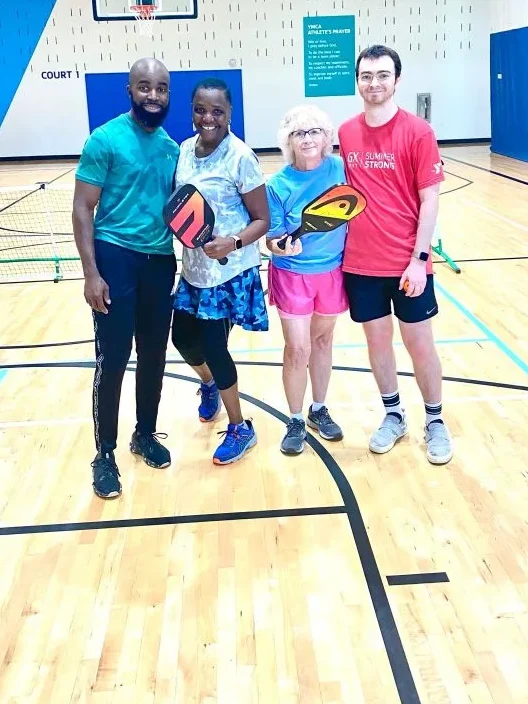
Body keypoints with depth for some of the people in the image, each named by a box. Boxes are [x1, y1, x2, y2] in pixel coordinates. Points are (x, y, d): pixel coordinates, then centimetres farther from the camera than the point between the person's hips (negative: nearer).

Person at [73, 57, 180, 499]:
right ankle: (104, 454, 13)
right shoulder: (105, 140, -7)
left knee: (154, 357, 13)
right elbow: (82, 209, -9)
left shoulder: (171, 147, 10)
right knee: (112, 360, -3)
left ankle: (146, 434, 32)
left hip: (161, 262, 5)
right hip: (116, 257, -5)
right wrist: (91, 273, -16)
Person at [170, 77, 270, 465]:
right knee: (183, 338, 16)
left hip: (230, 272, -7)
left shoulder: (240, 157, -16)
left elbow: (262, 220, -14)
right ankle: (210, 385, 51)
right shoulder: (185, 150, 2)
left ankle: (240, 429, 19)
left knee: (213, 346, -3)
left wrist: (233, 242, -31)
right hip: (193, 268, 7)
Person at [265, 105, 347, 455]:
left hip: (332, 271, 2)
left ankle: (319, 410, 34)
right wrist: (282, 246, -33)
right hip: (292, 274, -2)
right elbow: (272, 240, -11)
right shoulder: (278, 184, -13)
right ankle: (295, 421, 17)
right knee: (298, 348, -2)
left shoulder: (339, 168, -8)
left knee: (323, 340, 16)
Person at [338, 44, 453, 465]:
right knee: (377, 337, 12)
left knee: (419, 341, 6)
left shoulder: (417, 131, -8)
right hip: (361, 261, 4)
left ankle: (435, 421, 25)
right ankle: (393, 415, 30)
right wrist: (343, 243, 7)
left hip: (408, 262, -3)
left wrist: (419, 259, -14)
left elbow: (430, 199, -9)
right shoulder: (346, 133, 4)